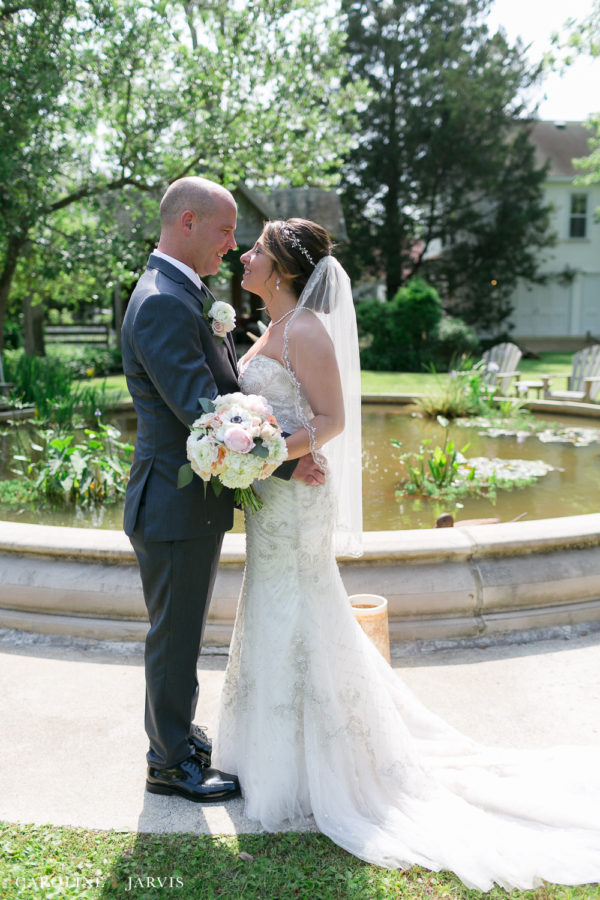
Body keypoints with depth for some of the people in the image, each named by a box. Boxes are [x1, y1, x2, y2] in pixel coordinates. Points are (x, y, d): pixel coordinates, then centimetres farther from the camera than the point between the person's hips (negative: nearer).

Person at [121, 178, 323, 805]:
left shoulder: (183, 295, 13)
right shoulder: (162, 304, -21)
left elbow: (221, 388, 17)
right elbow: (202, 411, -26)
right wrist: (286, 461, -21)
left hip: (195, 499, 10)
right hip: (176, 505, -10)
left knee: (181, 630, 22)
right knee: (175, 634, 5)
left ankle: (175, 735, 39)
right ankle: (171, 762, 23)